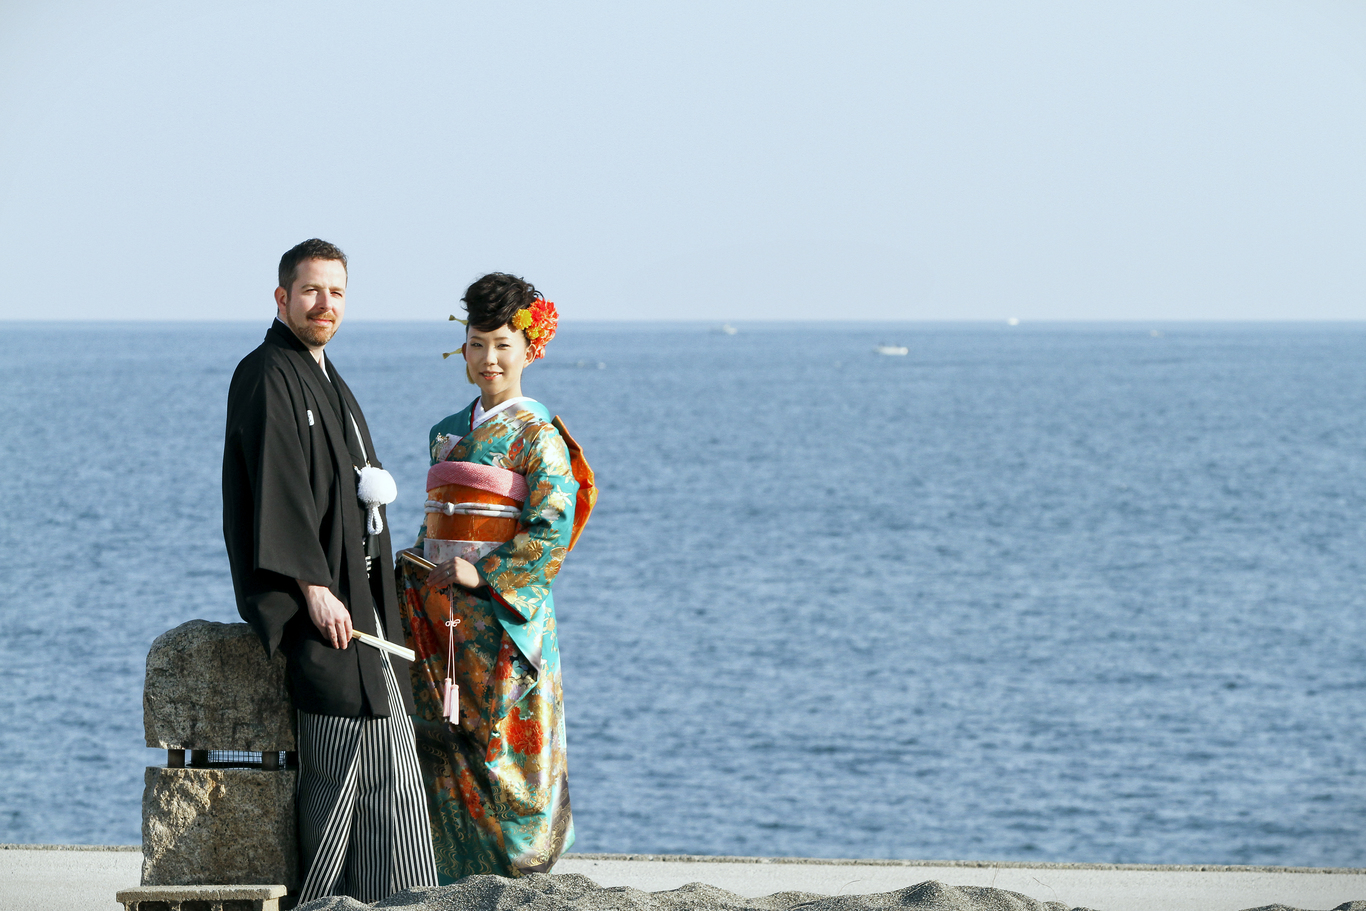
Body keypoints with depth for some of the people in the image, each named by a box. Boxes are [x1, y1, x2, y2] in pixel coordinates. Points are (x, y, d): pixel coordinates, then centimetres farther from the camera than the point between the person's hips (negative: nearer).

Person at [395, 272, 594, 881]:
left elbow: (553, 527, -14)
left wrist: (484, 576, -17)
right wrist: (416, 570, 4)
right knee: (440, 741, 5)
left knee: (501, 741, -5)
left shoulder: (537, 437, -5)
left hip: (502, 610, -6)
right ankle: (456, 876, 11)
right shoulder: (447, 433, 16)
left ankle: (516, 871, 2)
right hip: (438, 612, 6)